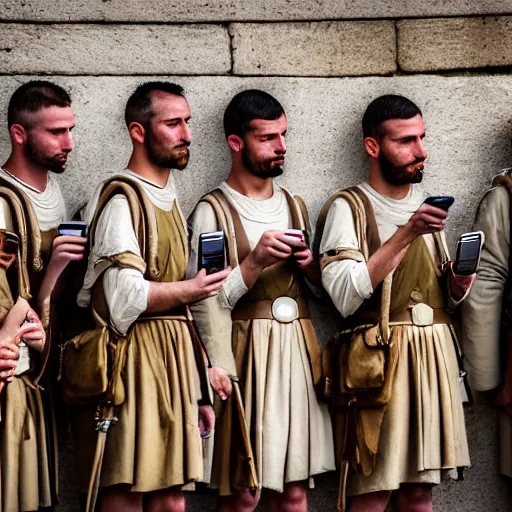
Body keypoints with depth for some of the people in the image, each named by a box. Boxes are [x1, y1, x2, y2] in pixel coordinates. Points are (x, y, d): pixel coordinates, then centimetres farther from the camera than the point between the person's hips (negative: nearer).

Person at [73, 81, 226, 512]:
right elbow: (125, 297, -19)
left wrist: (199, 391, 19)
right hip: (134, 362, -8)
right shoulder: (121, 199, -9)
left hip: (174, 362, 8)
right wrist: (189, 290, -6)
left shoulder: (170, 202, 20)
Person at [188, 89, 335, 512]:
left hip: (299, 350, 6)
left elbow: (321, 284, 23)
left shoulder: (293, 205, 16)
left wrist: (310, 266, 2)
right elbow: (207, 301, -11)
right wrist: (256, 262, -22)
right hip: (248, 353, -6)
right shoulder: (213, 211, -4)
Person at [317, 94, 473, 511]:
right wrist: (405, 234, -21)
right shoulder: (347, 208, -6)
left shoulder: (427, 206, 16)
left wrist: (457, 285, -2)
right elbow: (345, 296, -19)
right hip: (379, 357, -6)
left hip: (435, 355, 6)